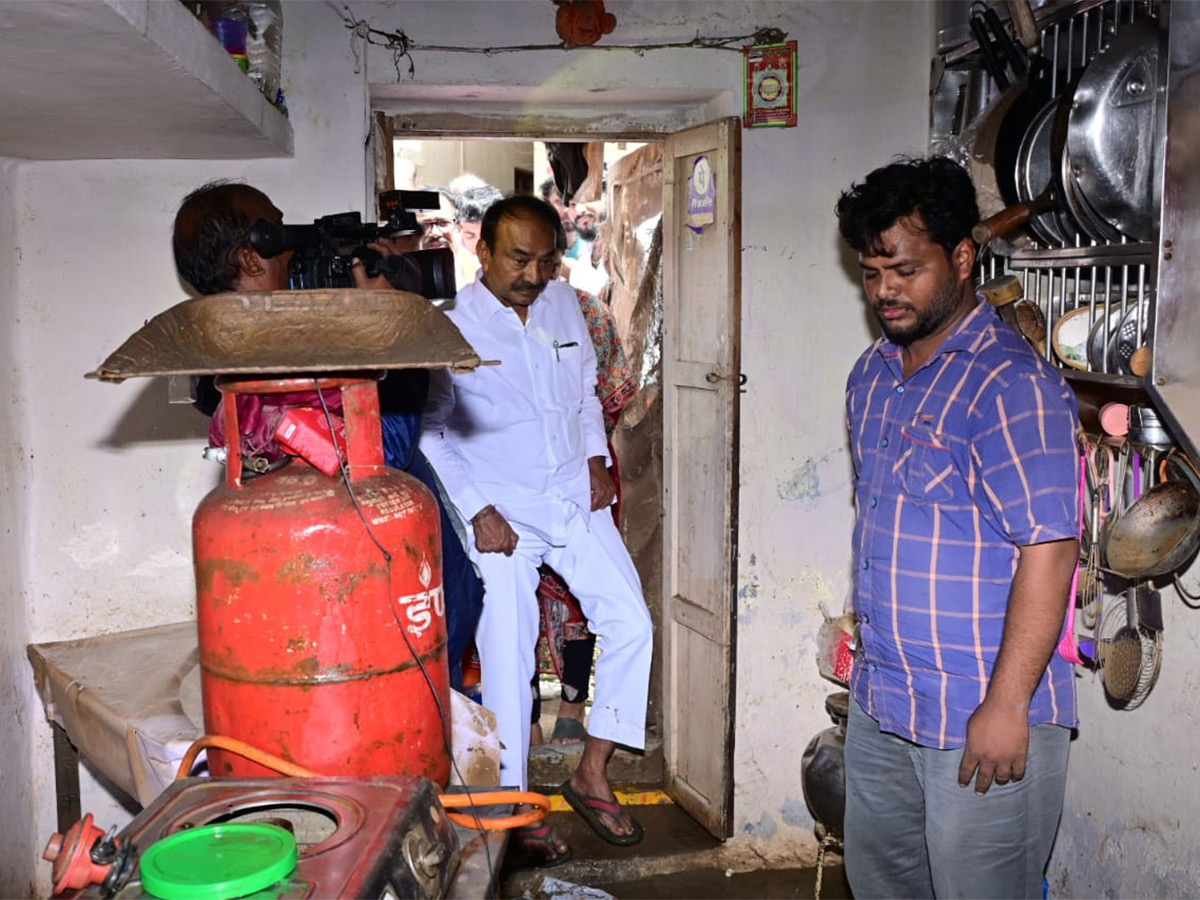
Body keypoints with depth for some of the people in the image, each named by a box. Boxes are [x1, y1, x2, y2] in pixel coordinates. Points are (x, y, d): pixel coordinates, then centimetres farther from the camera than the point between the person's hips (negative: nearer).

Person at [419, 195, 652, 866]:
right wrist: (476, 511, -14)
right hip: (502, 512, -5)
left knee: (631, 623, -1)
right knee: (508, 660, -2)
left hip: (575, 496, 5)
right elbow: (427, 433, -9)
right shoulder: (452, 325, -12)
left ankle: (592, 774, 15)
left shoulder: (564, 303, 4)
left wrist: (597, 459, 6)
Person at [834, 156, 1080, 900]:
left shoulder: (1011, 383, -17)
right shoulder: (873, 374, 8)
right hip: (880, 706, 8)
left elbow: (1049, 551, -20)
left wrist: (1007, 705, -21)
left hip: (983, 722, -7)